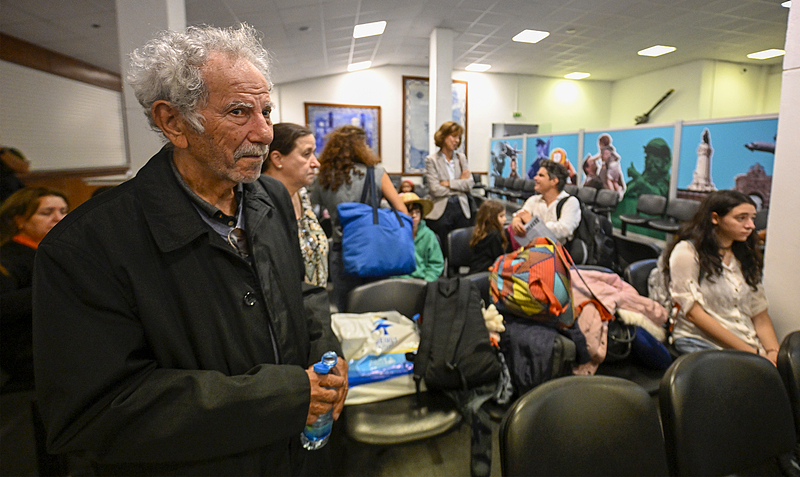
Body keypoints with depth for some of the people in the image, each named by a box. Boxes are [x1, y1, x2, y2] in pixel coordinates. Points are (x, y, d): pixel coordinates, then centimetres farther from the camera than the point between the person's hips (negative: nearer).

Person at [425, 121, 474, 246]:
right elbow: (435, 190, -11)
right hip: (441, 211, -4)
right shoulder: (431, 160, -1)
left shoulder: (461, 158, 13)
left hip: (462, 209, 4)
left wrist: (449, 183, -9)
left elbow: (470, 183, 3)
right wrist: (460, 183, -4)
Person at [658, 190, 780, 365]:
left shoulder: (746, 257, 18)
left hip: (750, 343, 6)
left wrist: (773, 352, -5)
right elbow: (694, 313, -11)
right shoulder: (687, 251, -5)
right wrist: (752, 353, -12)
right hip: (700, 341, -6)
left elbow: (760, 316, 14)